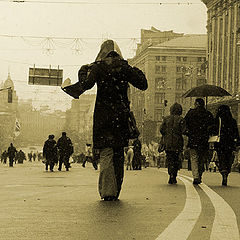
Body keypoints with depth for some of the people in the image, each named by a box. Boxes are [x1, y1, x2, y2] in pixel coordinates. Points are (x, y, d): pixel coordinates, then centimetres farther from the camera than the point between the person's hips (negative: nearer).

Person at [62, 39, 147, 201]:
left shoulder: (98, 67, -2)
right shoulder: (124, 66, 4)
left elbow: (87, 84, -17)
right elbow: (143, 84, 5)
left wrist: (84, 71, 2)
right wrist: (137, 72, 23)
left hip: (103, 115, -2)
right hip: (121, 115, 2)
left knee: (106, 153, -1)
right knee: (119, 154, 9)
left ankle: (107, 191, -7)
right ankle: (116, 192, 11)